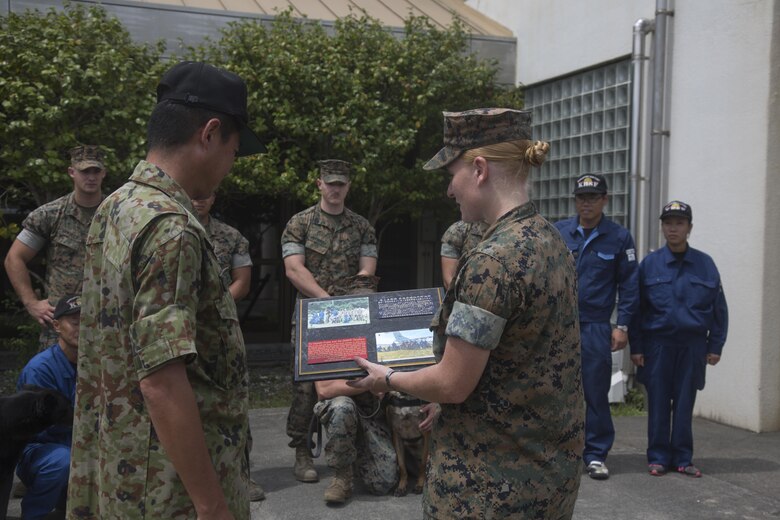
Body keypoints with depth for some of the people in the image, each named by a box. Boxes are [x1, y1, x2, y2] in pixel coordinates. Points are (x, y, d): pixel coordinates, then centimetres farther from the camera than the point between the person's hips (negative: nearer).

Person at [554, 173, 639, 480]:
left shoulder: (619, 237, 3)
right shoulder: (557, 233, 5)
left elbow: (629, 284, 5)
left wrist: (622, 326, -1)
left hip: (596, 328, -1)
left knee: (596, 393, 4)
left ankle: (596, 455, 16)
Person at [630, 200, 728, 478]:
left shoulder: (705, 264, 4)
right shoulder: (649, 264, 1)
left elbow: (719, 309, 7)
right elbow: (636, 307, 1)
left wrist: (715, 346, 3)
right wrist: (636, 347, -3)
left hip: (692, 346, 1)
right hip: (658, 343, -1)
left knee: (685, 404, 8)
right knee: (658, 403, 5)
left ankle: (682, 458, 19)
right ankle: (658, 457, 16)